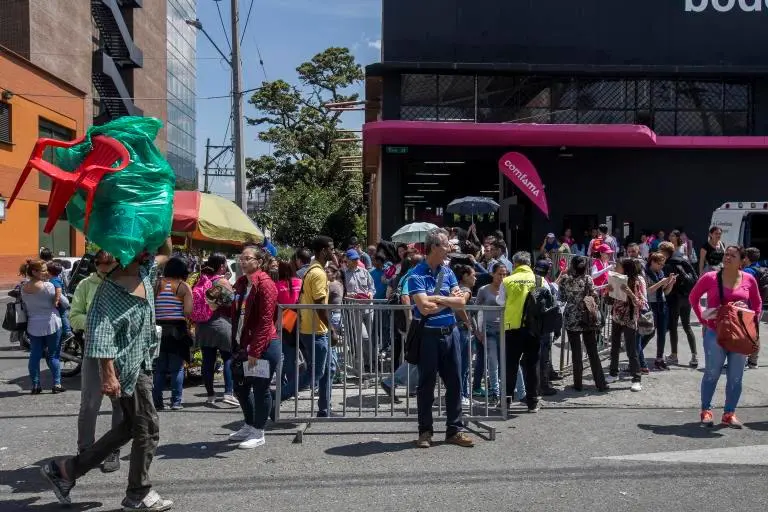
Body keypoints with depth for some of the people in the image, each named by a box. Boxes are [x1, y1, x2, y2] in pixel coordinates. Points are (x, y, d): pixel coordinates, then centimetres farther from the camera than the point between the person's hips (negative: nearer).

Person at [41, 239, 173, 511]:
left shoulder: (145, 272, 6)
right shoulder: (112, 287, -18)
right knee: (147, 428, 0)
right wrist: (109, 375, -25)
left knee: (130, 426, 16)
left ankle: (67, 469, 23)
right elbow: (103, 333, -22)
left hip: (142, 364, 9)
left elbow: (166, 253, 23)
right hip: (127, 367, -9)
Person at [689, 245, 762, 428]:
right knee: (712, 374, 3)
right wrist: (703, 319, -1)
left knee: (735, 377, 7)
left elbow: (757, 304, 13)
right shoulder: (710, 278, -5)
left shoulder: (749, 280, 0)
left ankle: (729, 413, 19)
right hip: (715, 333, -2)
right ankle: (706, 411, 15)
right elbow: (693, 298, 6)